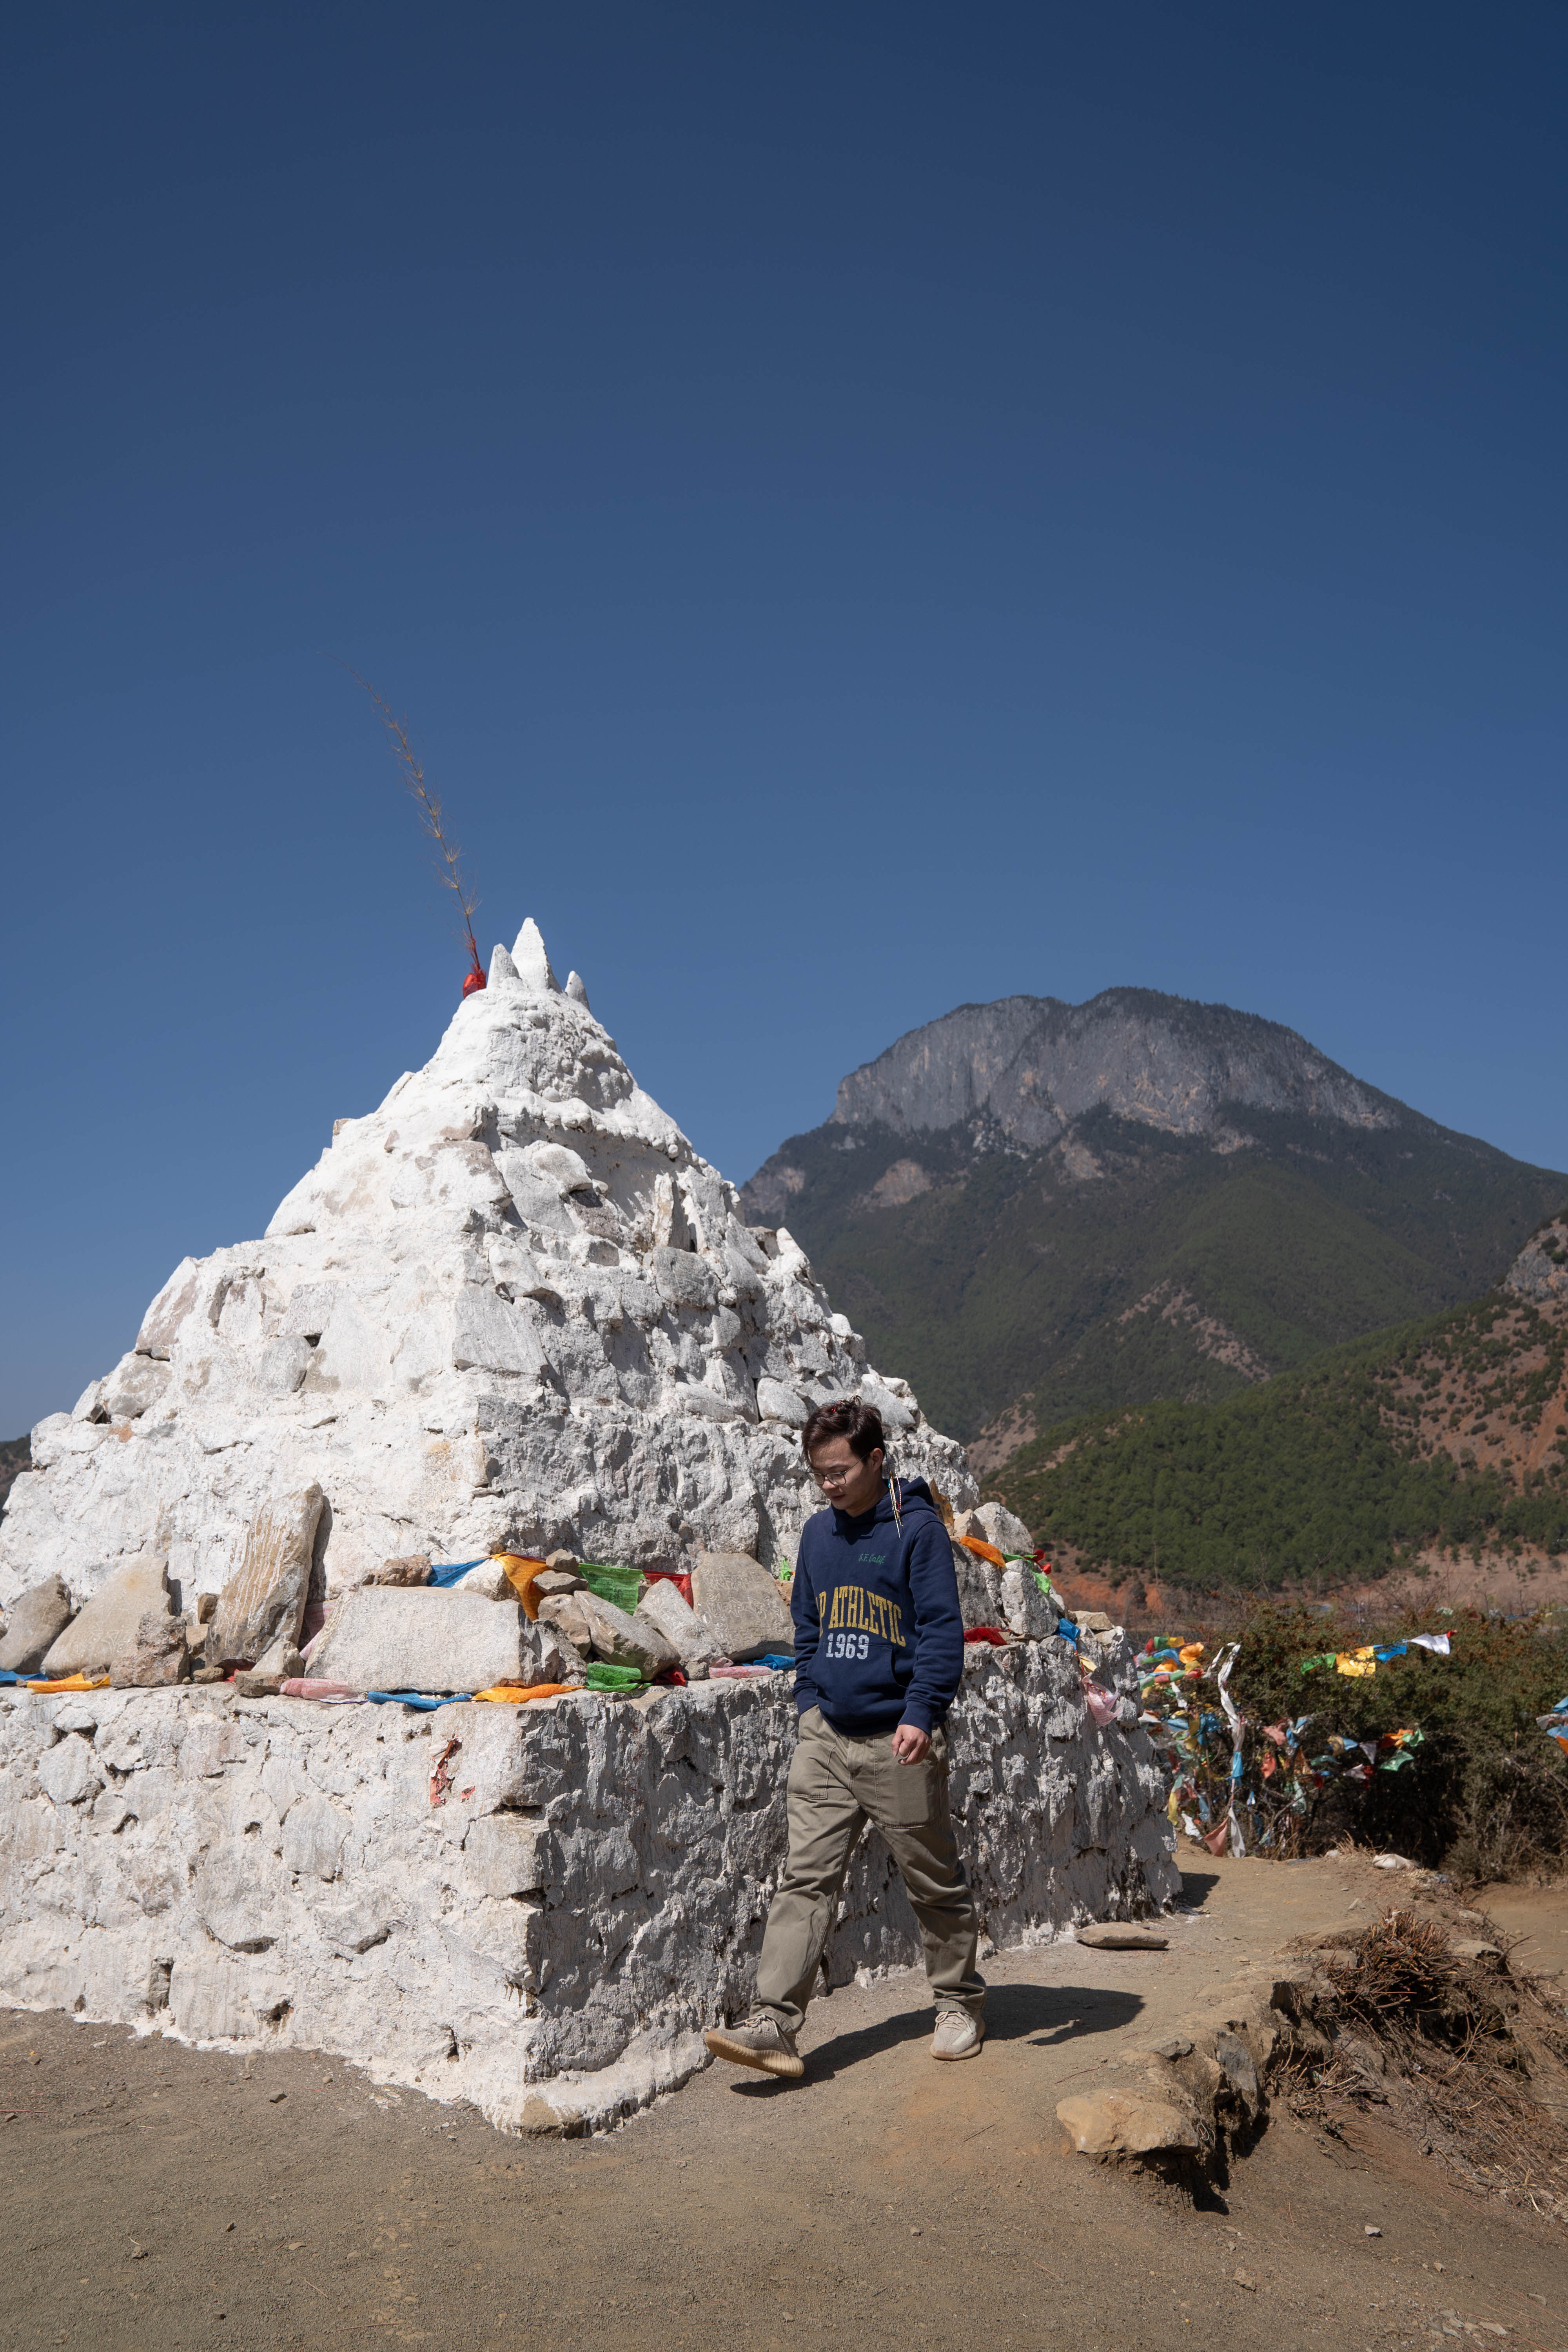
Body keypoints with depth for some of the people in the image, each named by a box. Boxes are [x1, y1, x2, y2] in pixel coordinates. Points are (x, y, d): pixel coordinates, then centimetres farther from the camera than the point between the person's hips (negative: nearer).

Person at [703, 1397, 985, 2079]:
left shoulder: (918, 1529, -9)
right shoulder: (819, 1532, 10)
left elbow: (942, 1629, -12)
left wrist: (920, 1712, -20)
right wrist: (809, 1699, 13)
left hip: (898, 1740, -5)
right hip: (826, 1736, 5)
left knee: (934, 1882, 10)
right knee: (805, 1878, -1)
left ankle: (960, 2003, 28)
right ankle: (774, 2022, -1)